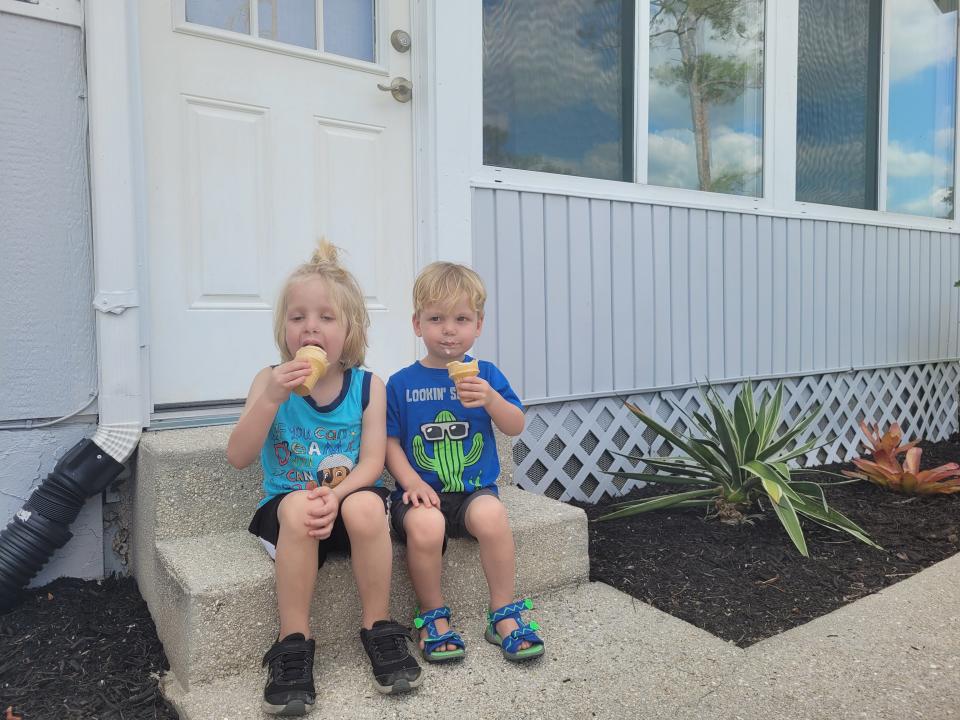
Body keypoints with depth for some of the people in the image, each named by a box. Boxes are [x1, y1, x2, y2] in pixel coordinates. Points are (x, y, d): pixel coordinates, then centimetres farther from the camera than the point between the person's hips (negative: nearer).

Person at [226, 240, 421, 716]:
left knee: (365, 507, -34)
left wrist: (336, 495, -29)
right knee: (300, 507, -35)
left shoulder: (367, 386, -3)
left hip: (349, 497, 0)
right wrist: (272, 398, -25)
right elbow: (237, 457, -10)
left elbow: (371, 462, -9)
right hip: (286, 506, 0)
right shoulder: (271, 380, -3)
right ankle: (293, 643, -19)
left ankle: (377, 628, -12)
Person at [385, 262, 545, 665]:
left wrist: (491, 400, -18)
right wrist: (411, 481, -12)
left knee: (492, 515, -32)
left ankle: (504, 613, -8)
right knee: (424, 525, -33)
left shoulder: (485, 374, 6)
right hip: (423, 493, 0)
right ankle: (433, 616, -5)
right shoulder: (401, 383, 4)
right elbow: (390, 442, 3)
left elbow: (516, 427, 1)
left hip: (475, 489, 1)